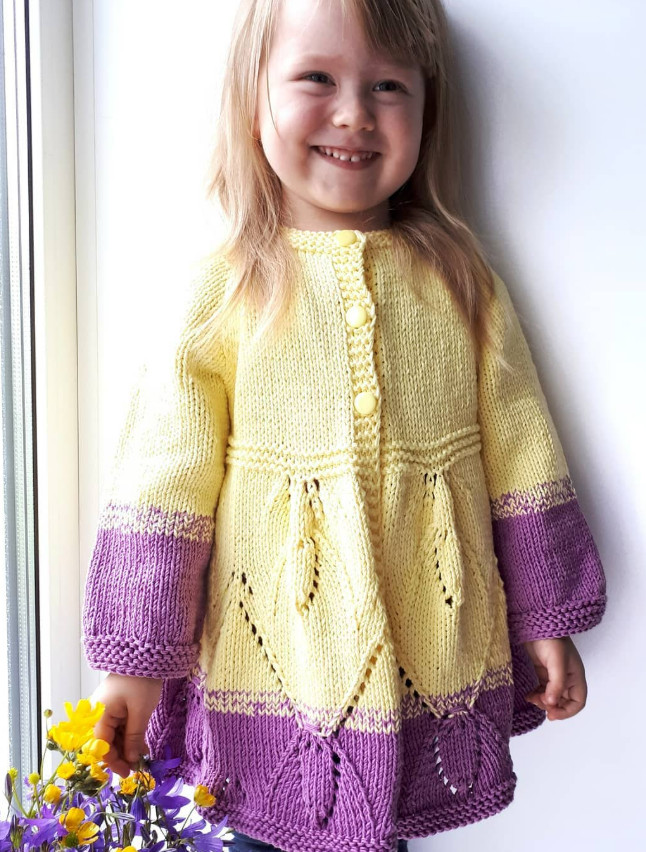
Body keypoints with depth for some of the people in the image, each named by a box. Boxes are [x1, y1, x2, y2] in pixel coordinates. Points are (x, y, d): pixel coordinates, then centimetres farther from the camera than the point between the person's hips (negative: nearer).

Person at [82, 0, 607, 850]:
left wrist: (544, 620, 9)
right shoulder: (230, 290, -5)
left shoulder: (459, 280, 1)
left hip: (431, 650, 2)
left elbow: (518, 456, 6)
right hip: (272, 651, -1)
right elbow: (166, 474, -5)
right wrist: (135, 657, -4)